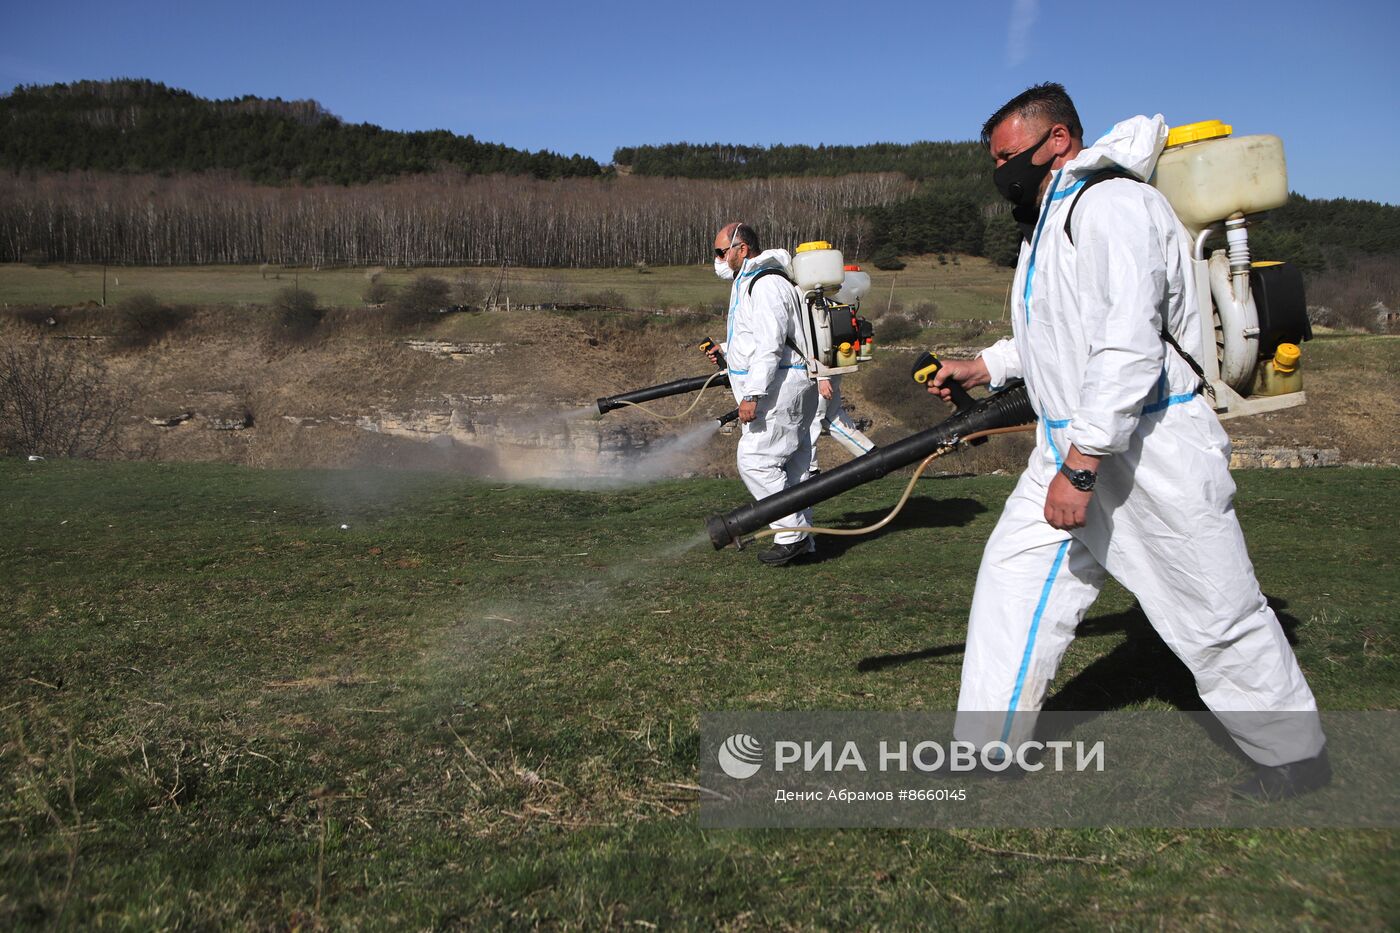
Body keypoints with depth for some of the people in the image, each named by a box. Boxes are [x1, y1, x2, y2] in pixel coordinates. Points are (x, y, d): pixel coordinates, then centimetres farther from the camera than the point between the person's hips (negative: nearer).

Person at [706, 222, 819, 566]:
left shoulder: (766, 285, -15)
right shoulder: (747, 283, 20)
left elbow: (770, 346, -23)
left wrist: (752, 395, -26)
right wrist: (725, 352, 13)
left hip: (781, 387, -11)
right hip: (780, 389, 11)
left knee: (754, 460, -12)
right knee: (789, 466, 11)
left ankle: (792, 534, -7)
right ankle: (801, 538, 17)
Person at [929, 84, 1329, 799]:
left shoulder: (1112, 205, -18)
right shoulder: (1050, 219, 15)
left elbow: (1127, 347, -27)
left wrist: (1079, 468, -28)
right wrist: (983, 367, 16)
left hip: (1153, 451, -10)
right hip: (1073, 447, 10)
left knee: (1216, 614, 2)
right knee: (1014, 573, 6)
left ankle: (1295, 755, 24)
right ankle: (988, 748, 15)